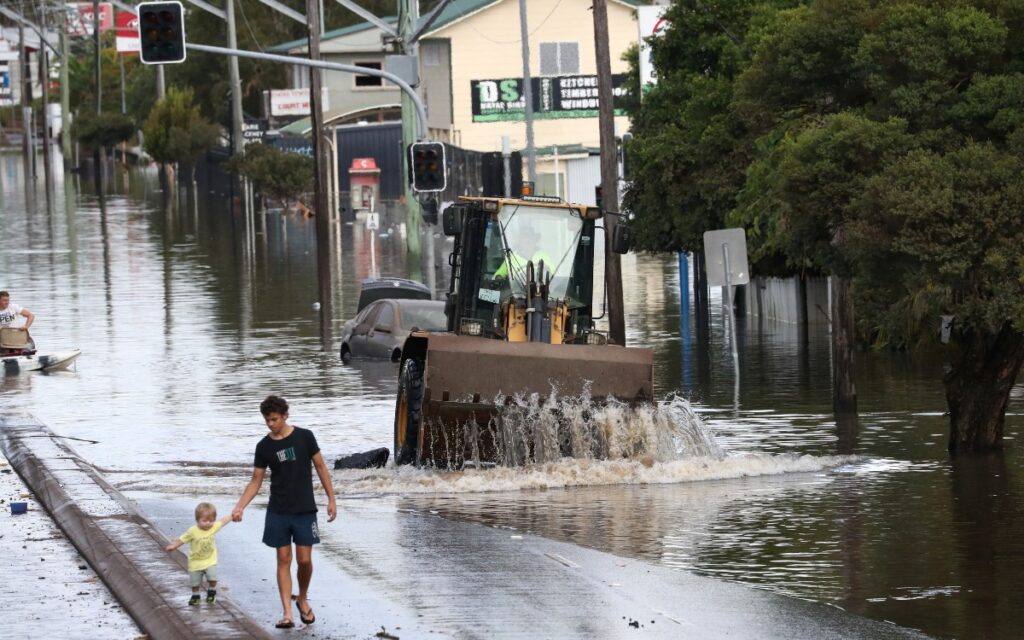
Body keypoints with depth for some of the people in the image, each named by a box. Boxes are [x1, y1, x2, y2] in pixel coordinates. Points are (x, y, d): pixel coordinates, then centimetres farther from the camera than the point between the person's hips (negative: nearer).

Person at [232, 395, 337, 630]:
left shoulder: (304, 437, -4)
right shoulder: (264, 447, 0)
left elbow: (321, 467, 3)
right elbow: (255, 482, 4)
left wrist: (331, 499, 0)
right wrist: (240, 507, -9)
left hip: (305, 511, -1)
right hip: (278, 513, 1)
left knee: (304, 560, 0)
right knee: (283, 560, -2)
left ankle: (303, 599, 27)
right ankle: (287, 613, -3)